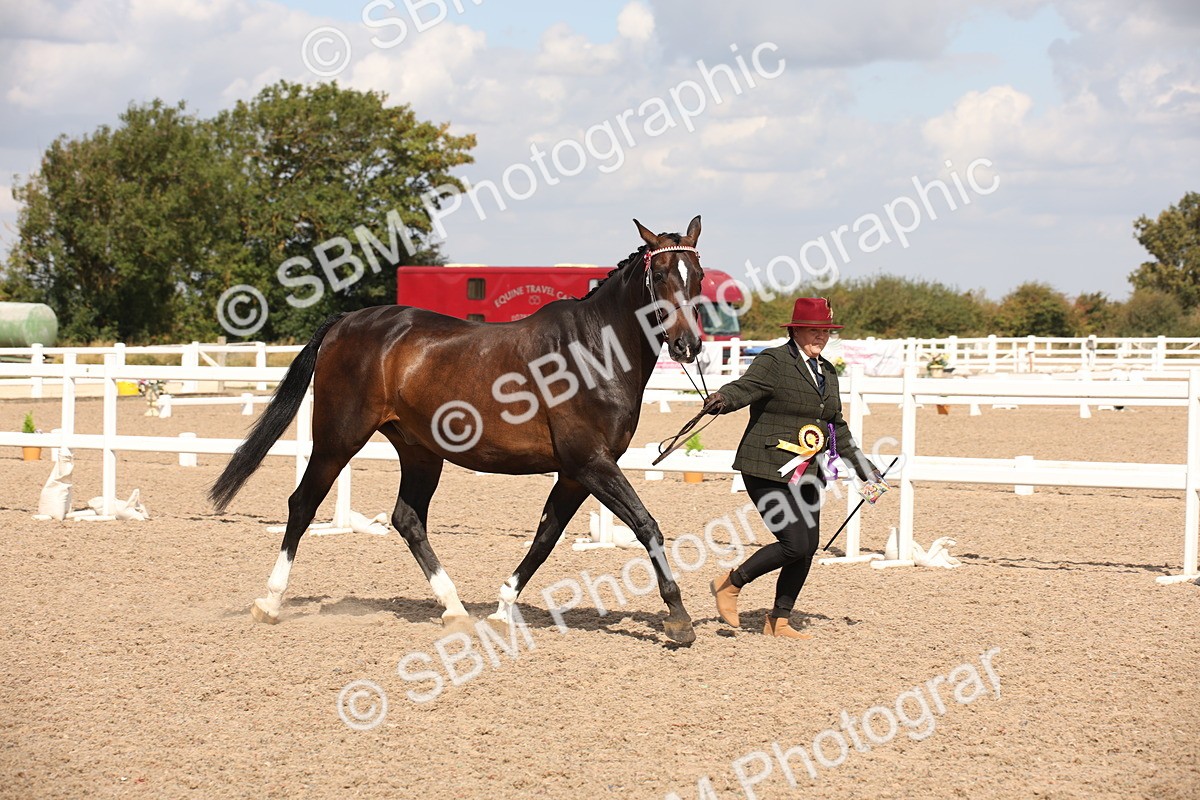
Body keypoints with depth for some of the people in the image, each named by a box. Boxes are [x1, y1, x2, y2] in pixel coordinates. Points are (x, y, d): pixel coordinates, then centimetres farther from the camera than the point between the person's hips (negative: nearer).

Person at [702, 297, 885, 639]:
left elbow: (837, 428, 27)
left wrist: (864, 467, 29)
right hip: (769, 471, -8)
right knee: (795, 544, -14)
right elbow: (745, 387, -26)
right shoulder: (773, 362, -7)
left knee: (808, 548, 5)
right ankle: (730, 584, 6)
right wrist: (722, 399, -48)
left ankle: (779, 621, 19)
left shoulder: (827, 373, 17)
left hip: (807, 474, 8)